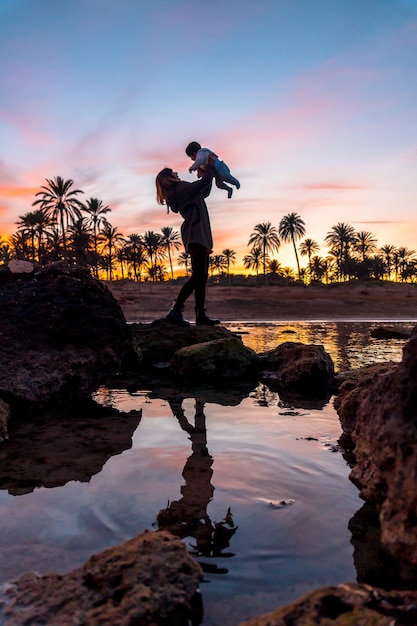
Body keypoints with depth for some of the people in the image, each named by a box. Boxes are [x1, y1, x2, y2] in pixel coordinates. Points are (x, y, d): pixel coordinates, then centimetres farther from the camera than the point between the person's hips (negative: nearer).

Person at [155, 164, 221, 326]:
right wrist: (210, 167, 9)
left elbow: (204, 191, 34)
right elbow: (204, 182, -8)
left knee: (202, 277, 6)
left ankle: (201, 315, 4)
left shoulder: (179, 193, 24)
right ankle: (175, 311, -20)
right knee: (197, 276, -18)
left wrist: (209, 173, 28)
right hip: (196, 235, -10)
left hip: (200, 236, 10)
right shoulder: (182, 189, -5)